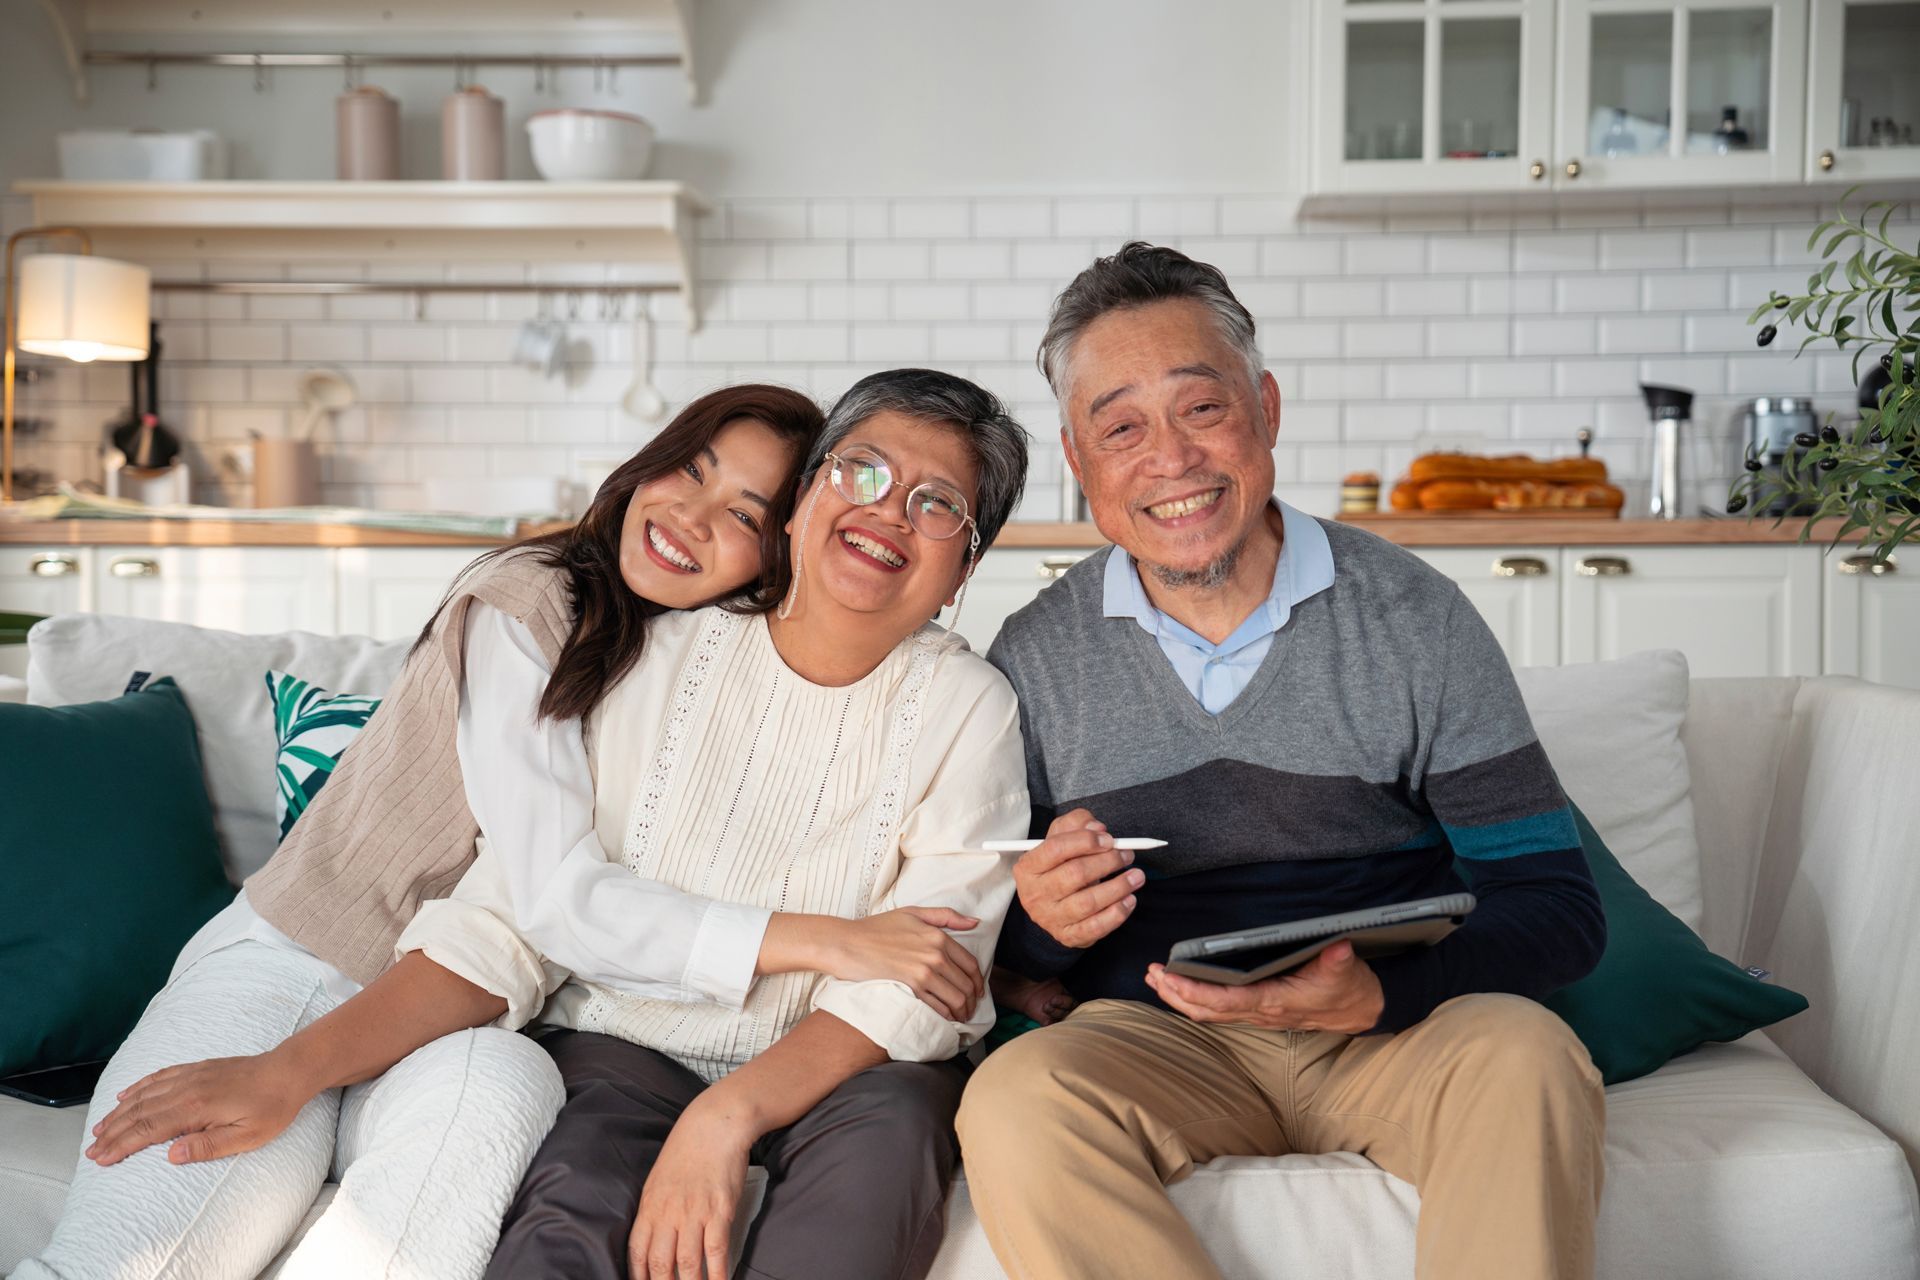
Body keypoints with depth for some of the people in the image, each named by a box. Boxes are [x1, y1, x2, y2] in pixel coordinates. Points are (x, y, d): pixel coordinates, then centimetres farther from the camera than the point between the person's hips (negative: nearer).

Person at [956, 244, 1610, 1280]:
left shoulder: (1414, 618, -3)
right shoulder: (1033, 658, 1)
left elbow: (1555, 905, -4)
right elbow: (988, 935, 7)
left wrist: (1377, 994, -24)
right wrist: (1039, 927, -18)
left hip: (1397, 1033, -1)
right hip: (1154, 1038, 1)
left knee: (1524, 1058, -32)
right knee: (1013, 1099, -29)